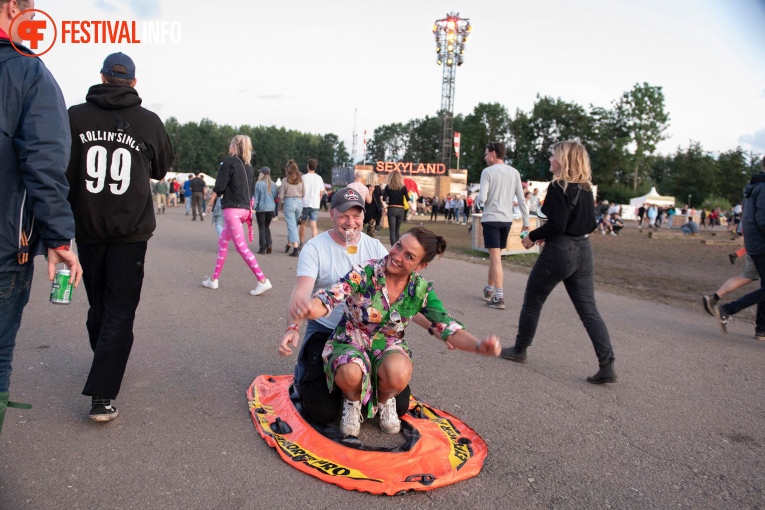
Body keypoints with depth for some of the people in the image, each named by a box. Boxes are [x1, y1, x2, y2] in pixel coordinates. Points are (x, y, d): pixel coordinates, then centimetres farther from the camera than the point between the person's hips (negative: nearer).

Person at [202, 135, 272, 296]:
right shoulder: (249, 167, 15)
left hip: (232, 209, -8)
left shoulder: (229, 162, -7)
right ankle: (214, 279, 24)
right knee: (223, 240, 19)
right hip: (244, 209, 8)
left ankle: (263, 281, -18)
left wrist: (210, 203, 4)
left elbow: (219, 187, -8)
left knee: (241, 246, -11)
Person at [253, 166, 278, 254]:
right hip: (271, 208, 4)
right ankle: (269, 245, 2)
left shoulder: (258, 184, -10)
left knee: (261, 228, 3)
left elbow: (256, 197, -9)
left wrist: (253, 207, -4)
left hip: (261, 208, -4)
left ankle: (262, 248, 3)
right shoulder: (273, 184, 5)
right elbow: (275, 196, 9)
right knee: (267, 227, 16)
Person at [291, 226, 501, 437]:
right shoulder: (365, 273, -21)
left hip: (388, 345, 2)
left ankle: (385, 401, 4)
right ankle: (353, 401, 2)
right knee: (351, 374, -37)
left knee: (399, 374, -34)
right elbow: (329, 298, -30)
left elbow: (449, 328, -11)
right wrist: (310, 310, -56)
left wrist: (480, 346, -32)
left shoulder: (422, 290, -10)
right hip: (351, 341, -1)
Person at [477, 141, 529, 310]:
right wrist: (526, 222, 10)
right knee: (495, 255, 19)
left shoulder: (487, 172, -8)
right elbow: (521, 200, 5)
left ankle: (499, 297, -9)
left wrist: (478, 196, 10)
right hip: (507, 220, 5)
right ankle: (489, 289, 32)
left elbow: (482, 198, -14)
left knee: (496, 258, -6)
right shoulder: (514, 172, 6)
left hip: (491, 219, -5)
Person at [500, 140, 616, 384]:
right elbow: (590, 224, 15)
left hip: (559, 252, -7)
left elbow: (556, 225, -20)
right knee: (588, 310, 7)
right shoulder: (585, 188, 10)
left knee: (532, 302, 11)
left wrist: (532, 236, -4)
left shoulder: (558, 187, -13)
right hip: (583, 250, 7)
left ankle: (519, 350, 25)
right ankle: (607, 365, 0)